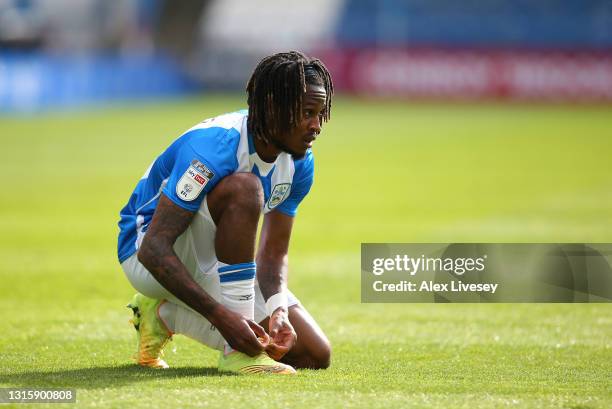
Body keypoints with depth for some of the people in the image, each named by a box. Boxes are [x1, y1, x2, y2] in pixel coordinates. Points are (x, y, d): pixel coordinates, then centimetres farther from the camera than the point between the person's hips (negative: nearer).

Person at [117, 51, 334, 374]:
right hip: (146, 254, -8)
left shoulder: (299, 164, -5)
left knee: (315, 355, -3)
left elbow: (273, 253, 0)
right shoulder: (213, 146, -30)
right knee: (244, 187, -34)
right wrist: (221, 315, -41)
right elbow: (153, 248, -33)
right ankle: (238, 349, -30)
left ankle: (166, 314, 10)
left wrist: (278, 311, -22)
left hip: (214, 267, 8)